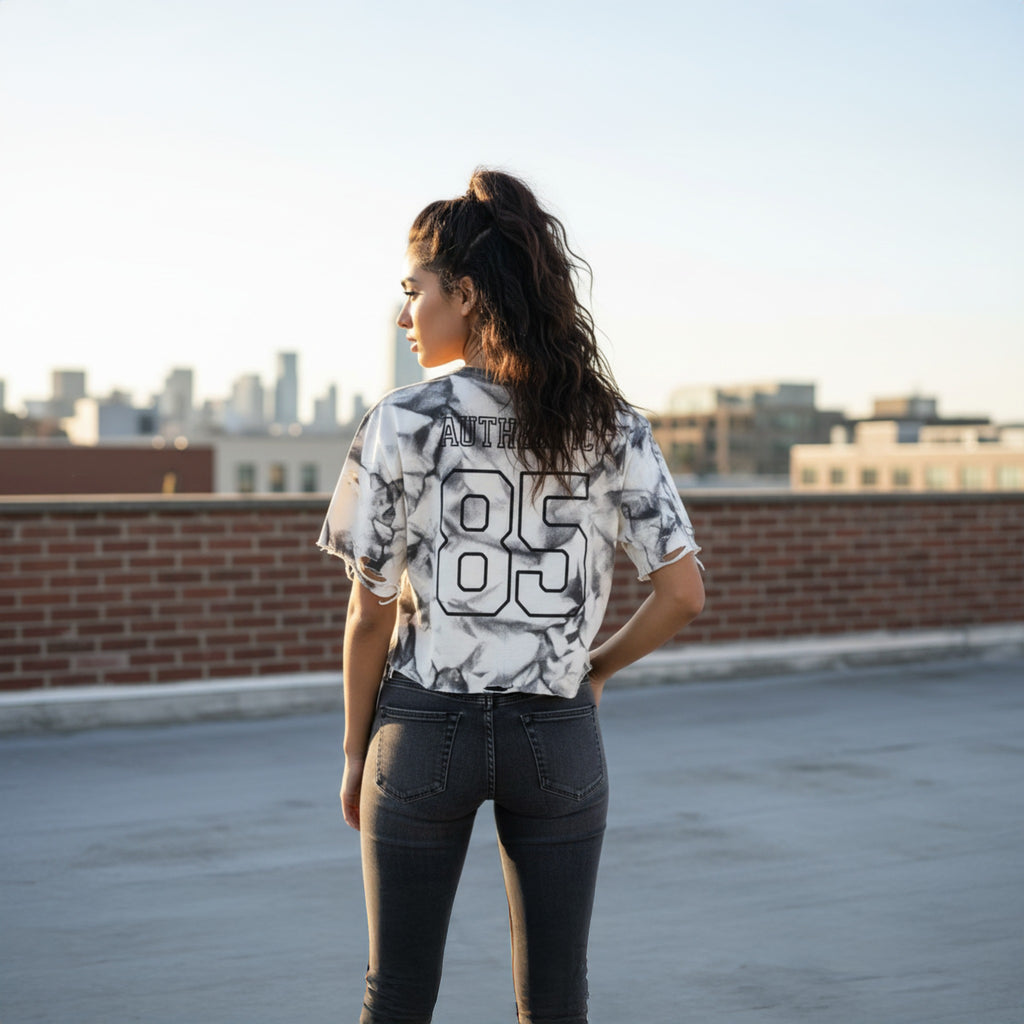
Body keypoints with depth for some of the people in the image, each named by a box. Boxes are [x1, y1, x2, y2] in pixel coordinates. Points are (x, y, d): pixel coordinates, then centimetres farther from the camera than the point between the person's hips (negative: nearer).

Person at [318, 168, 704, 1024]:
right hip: (558, 734, 2)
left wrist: (354, 753, 5)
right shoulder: (610, 428, -3)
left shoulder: (403, 423, -11)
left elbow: (371, 613, -7)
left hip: (423, 729, -2)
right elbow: (684, 594, -5)